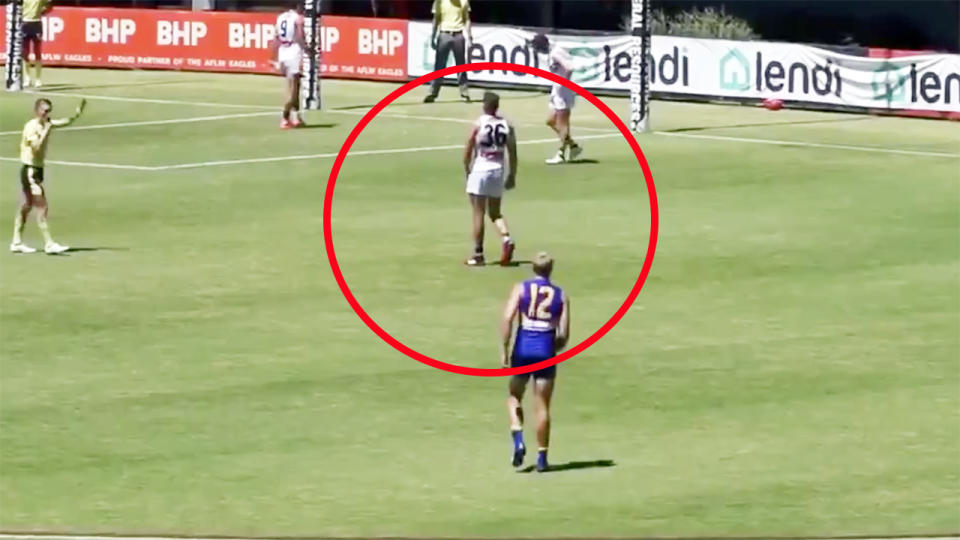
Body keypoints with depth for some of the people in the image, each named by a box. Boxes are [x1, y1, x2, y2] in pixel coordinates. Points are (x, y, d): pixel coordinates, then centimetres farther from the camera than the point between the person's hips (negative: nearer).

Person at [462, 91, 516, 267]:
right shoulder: (507, 126, 1)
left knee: (478, 213, 2)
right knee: (495, 213, 16)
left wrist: (467, 171, 9)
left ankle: (478, 254, 4)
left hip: (480, 170, -4)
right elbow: (513, 153, 4)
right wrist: (512, 175, 13)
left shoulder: (478, 124, -9)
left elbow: (467, 152, -6)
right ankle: (506, 237, -11)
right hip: (498, 171, 4)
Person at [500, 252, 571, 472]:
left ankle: (518, 440, -5)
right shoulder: (561, 295, 6)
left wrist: (504, 349, -8)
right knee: (542, 405, 8)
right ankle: (542, 457, 10)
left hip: (523, 348, -1)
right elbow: (564, 334, 3)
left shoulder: (521, 288, 2)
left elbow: (508, 317, -12)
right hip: (546, 350, 1)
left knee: (514, 397, 18)